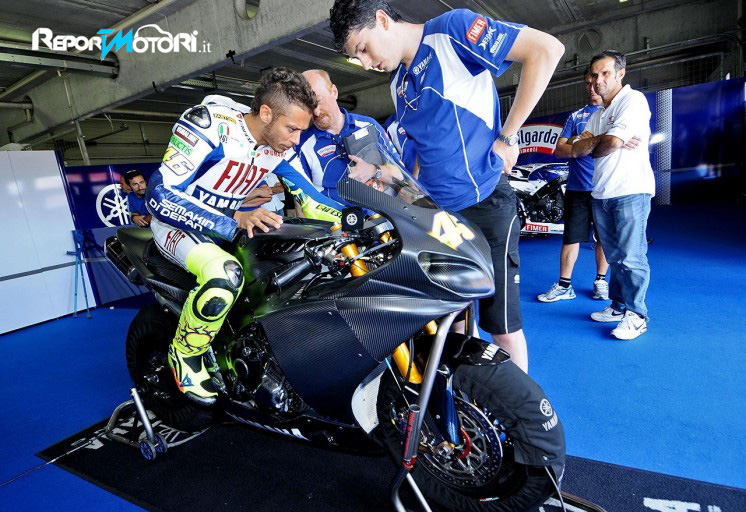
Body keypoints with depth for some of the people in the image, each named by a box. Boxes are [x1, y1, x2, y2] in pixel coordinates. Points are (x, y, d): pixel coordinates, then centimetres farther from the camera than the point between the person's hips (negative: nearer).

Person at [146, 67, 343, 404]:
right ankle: (183, 354, -7)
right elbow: (160, 194, -30)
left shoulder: (281, 146, -6)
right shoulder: (209, 124, -25)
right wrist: (235, 221, -40)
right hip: (177, 222, -6)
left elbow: (308, 195, -1)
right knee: (226, 275, -35)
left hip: (230, 223, 7)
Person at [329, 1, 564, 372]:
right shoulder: (398, 84, 16)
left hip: (484, 203, -7)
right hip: (437, 211, 8)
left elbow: (547, 49, -12)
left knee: (502, 323, 1)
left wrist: (508, 135, -12)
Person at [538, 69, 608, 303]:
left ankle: (600, 281, 22)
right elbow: (559, 150, 5)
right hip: (577, 187, 1)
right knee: (571, 237, 1)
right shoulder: (575, 116, 15)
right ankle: (564, 285, 9)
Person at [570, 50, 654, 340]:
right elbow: (576, 151, 10)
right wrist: (602, 142, -8)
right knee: (614, 256, 12)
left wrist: (591, 145, 4)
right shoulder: (597, 115, 21)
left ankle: (636, 315, 2)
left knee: (631, 257, -8)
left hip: (631, 191, -8)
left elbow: (612, 142, -17)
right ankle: (619, 306, 22)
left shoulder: (633, 99, -4)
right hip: (602, 194, 8)